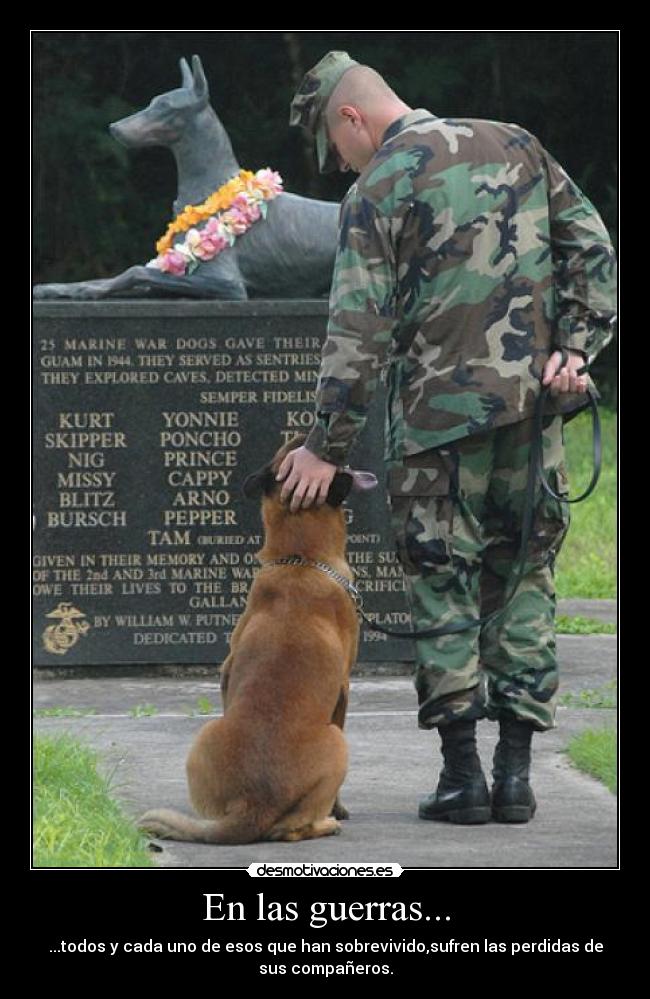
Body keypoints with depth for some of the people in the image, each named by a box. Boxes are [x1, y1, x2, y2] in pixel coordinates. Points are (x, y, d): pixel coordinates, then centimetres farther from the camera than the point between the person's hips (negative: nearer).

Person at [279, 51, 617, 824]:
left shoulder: (377, 192, -7)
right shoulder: (515, 146, 10)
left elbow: (359, 331, -11)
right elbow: (591, 249, 5)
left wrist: (328, 446, -8)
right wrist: (572, 350, 1)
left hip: (439, 415, -5)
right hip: (532, 407, 5)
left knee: (443, 588, 4)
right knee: (522, 582, 10)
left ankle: (461, 776, 2)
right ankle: (515, 772, 8)